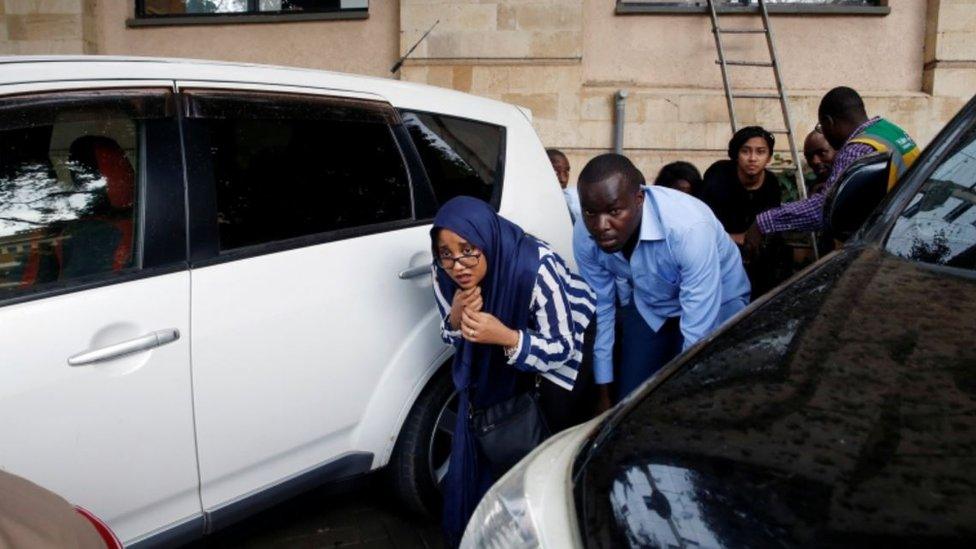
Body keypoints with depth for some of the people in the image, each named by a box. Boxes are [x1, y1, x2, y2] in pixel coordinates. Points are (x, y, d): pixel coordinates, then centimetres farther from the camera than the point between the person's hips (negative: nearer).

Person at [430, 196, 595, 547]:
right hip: (495, 363, 5)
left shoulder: (535, 269, -39)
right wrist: (457, 318, -32)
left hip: (569, 336, -4)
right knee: (478, 445, 5)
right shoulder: (444, 274, -23)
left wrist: (505, 337, -48)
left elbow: (562, 349, -30)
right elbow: (452, 337, -7)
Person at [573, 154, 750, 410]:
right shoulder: (585, 237, -23)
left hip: (716, 304, -3)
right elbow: (599, 309, -9)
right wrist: (604, 394, -2)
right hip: (648, 305, 4)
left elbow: (699, 335, -35)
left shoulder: (689, 227, -39)